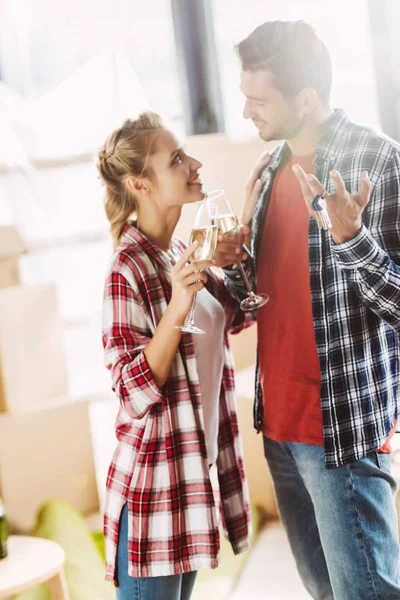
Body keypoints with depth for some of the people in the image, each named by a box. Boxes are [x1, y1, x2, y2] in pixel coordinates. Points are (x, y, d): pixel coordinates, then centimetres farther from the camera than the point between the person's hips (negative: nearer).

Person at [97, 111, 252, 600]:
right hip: (153, 482, -8)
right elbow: (135, 391, -19)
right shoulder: (127, 269, -18)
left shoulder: (181, 253, 6)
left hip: (196, 464, 8)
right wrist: (177, 307, -29)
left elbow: (232, 319, 22)